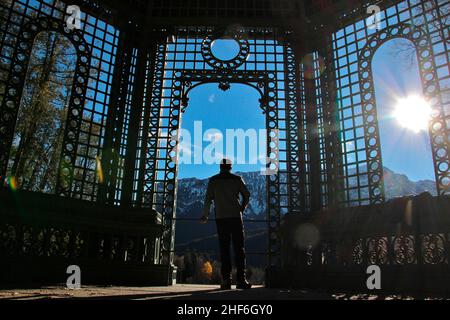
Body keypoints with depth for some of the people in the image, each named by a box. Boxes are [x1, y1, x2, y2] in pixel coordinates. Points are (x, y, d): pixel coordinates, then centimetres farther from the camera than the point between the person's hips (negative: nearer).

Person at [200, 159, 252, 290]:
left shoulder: (213, 180, 6)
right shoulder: (237, 179, 6)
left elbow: (208, 199, 4)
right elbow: (247, 195, 6)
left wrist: (205, 216, 14)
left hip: (221, 218, 1)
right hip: (236, 217, 0)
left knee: (224, 250, 3)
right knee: (239, 249, 1)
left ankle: (226, 280, 0)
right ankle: (241, 279, -4)